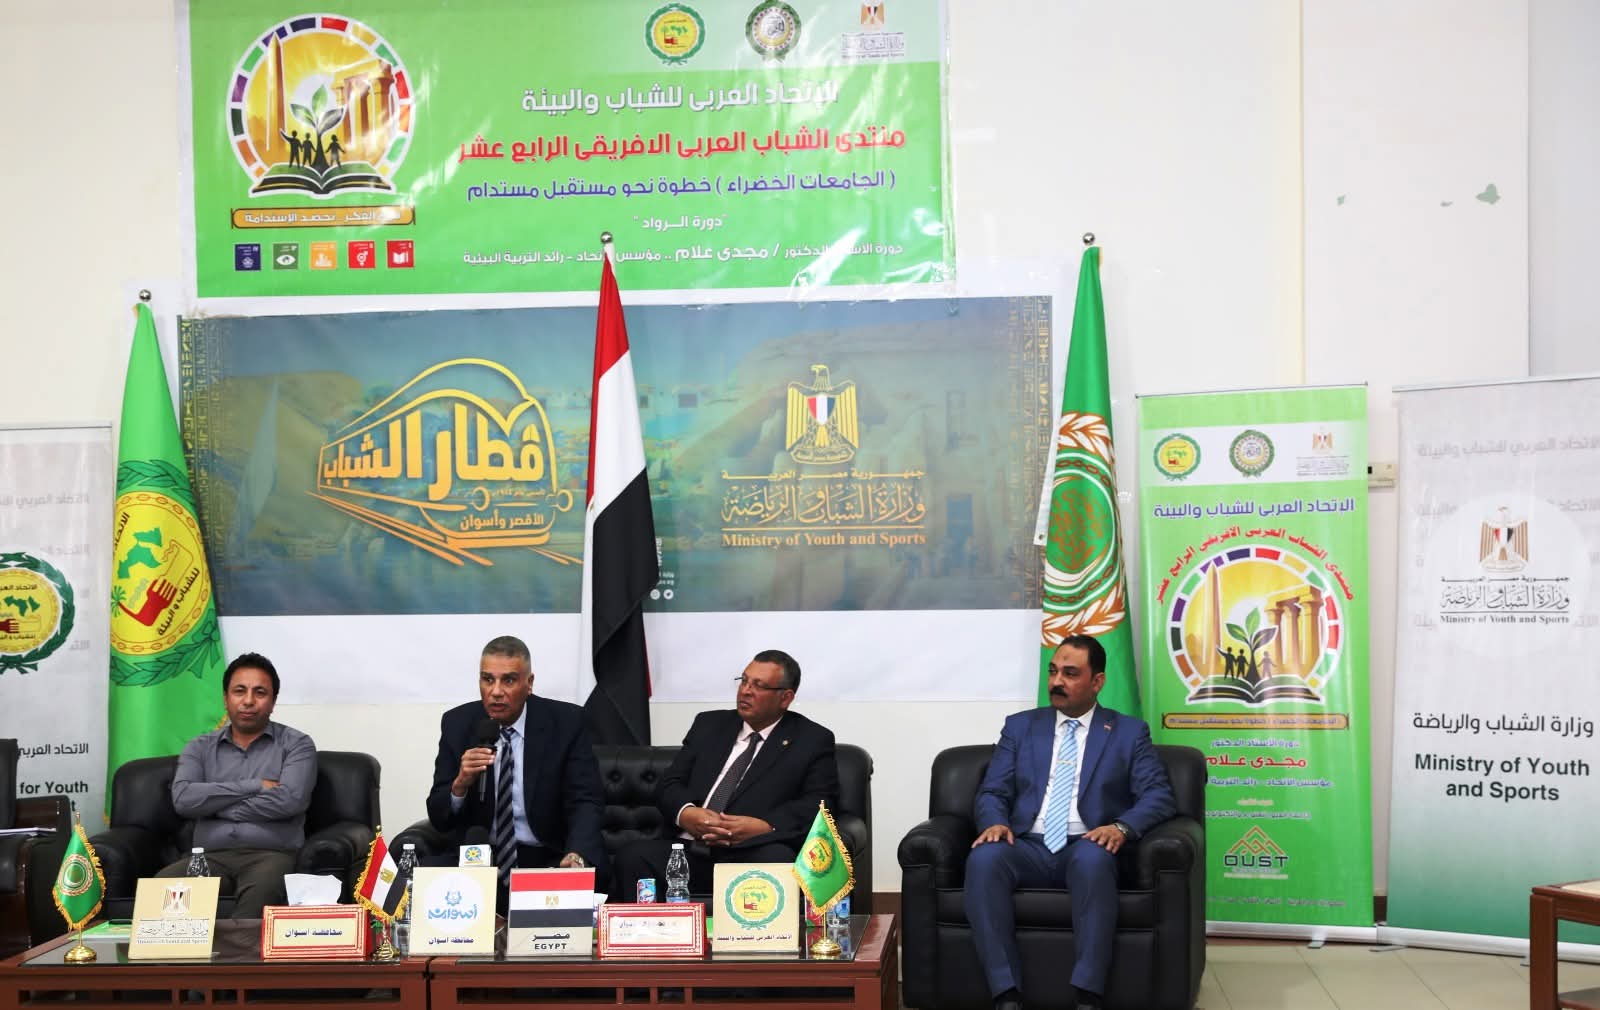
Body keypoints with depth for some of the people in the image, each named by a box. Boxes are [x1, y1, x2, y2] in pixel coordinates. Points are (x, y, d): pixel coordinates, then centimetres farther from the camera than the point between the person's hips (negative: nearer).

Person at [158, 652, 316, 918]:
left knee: (262, 891, -39)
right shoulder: (199, 748, 19)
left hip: (271, 854, -2)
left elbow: (289, 800, -8)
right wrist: (255, 786, -3)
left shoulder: (296, 745, 10)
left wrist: (213, 805, 0)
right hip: (210, 856, 3)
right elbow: (183, 799, -1)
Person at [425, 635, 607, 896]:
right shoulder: (457, 724, 0)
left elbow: (586, 802, -10)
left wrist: (576, 856, -31)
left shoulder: (566, 723, -5)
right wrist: (460, 784, -23)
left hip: (548, 860, -2)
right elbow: (438, 817, 0)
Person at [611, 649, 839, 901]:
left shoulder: (813, 740, 12)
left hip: (754, 854, -3)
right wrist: (686, 813, -8)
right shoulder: (709, 725, 22)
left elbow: (820, 804, 0)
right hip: (689, 849, 3)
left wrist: (763, 827, -16)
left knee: (778, 861, -38)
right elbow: (669, 785, 16)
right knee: (633, 856, -27)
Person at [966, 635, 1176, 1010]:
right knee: (984, 857, -33)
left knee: (1093, 858, -39)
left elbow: (1159, 795, 2)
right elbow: (991, 793, 11)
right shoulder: (1020, 726, 18)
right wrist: (995, 822, -13)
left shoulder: (1130, 732, 13)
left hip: (1086, 849, -2)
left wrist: (1122, 826, -19)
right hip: (1029, 848, 2)